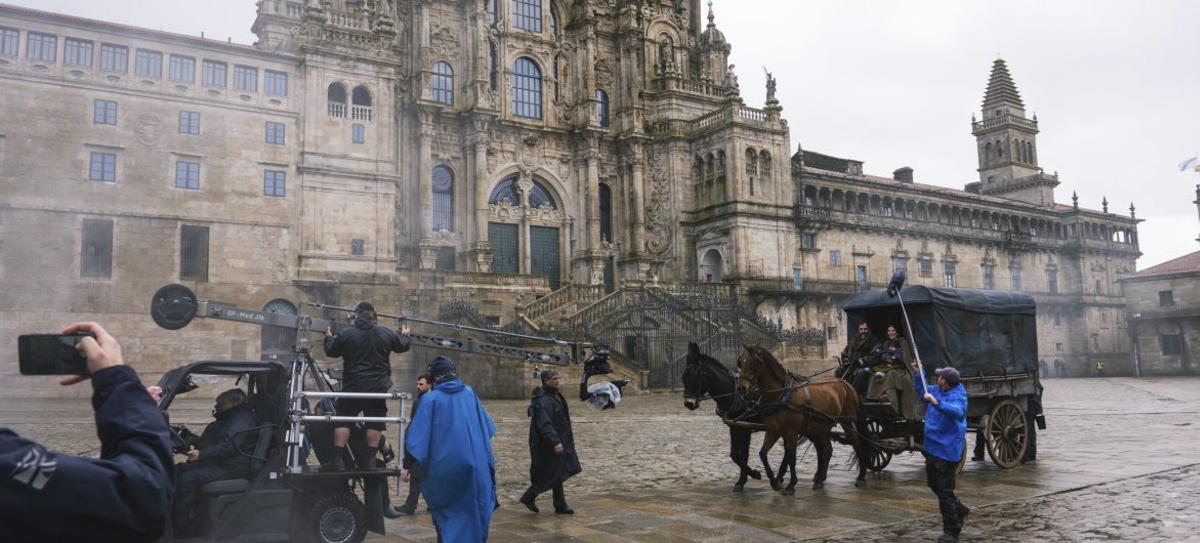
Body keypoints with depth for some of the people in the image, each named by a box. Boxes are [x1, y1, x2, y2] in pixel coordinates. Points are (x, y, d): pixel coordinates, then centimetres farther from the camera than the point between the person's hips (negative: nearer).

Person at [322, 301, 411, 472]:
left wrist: (329, 338, 30)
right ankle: (369, 460, 7)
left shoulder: (347, 335, -5)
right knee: (375, 422, 7)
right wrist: (405, 335, 38)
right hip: (378, 386, 1)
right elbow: (402, 346, 15)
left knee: (343, 420, 5)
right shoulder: (387, 333, 0)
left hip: (353, 385, -1)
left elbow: (331, 352, 9)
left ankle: (338, 460, 1)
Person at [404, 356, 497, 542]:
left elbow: (419, 433, -9)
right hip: (475, 464, 2)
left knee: (447, 514, 15)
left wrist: (411, 466, -5)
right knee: (473, 512, 14)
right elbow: (487, 427, 12)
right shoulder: (470, 393, 6)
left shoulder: (430, 398, -4)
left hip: (444, 466, -2)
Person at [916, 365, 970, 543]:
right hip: (932, 447, 9)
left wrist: (936, 403, -51)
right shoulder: (936, 391, 6)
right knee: (933, 483, 22)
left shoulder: (957, 396, -19)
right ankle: (960, 510, 39)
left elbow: (957, 411, -40)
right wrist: (917, 373, 15)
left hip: (947, 449, -9)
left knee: (945, 490, -4)